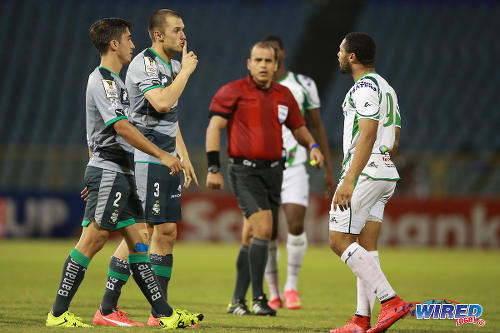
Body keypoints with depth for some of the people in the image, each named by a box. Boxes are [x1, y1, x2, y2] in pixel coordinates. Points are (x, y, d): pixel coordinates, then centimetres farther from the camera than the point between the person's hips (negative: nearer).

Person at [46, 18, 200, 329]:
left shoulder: (113, 80, 20)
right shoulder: (102, 79, -13)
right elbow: (122, 127, -22)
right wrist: (162, 155, -23)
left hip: (121, 174, 10)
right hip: (109, 172, -10)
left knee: (138, 242, 8)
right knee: (92, 241, -10)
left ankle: (166, 314, 7)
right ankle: (58, 314, -7)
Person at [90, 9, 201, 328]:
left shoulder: (172, 66, 17)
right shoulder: (144, 63, -11)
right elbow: (161, 103, -27)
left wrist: (183, 156, 22)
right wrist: (186, 71, -14)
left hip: (166, 162, 9)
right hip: (145, 160, -9)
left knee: (167, 232, 7)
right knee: (141, 233, -11)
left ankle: (160, 313, 11)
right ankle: (106, 310, -7)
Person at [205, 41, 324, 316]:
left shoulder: (284, 95, 11)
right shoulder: (233, 91, -4)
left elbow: (298, 128, 21)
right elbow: (214, 127, -5)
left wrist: (312, 145, -1)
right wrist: (213, 168, -11)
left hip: (272, 170, 5)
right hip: (244, 170, -5)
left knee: (252, 237, 8)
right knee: (263, 228, -19)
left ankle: (238, 301, 16)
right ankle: (258, 298, -15)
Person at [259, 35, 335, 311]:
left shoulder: (303, 85, 3)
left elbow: (316, 127, 10)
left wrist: (328, 169, 8)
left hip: (295, 167, -1)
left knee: (296, 227, -15)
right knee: (268, 234, 0)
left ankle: (291, 287, 3)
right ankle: (274, 294, 15)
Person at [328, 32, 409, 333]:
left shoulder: (365, 86, -12)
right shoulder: (386, 88, 19)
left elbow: (367, 135, -22)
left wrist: (348, 181, -27)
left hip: (365, 174, -10)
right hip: (387, 175, 10)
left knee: (339, 241, -8)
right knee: (366, 247, 9)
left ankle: (392, 301, -17)